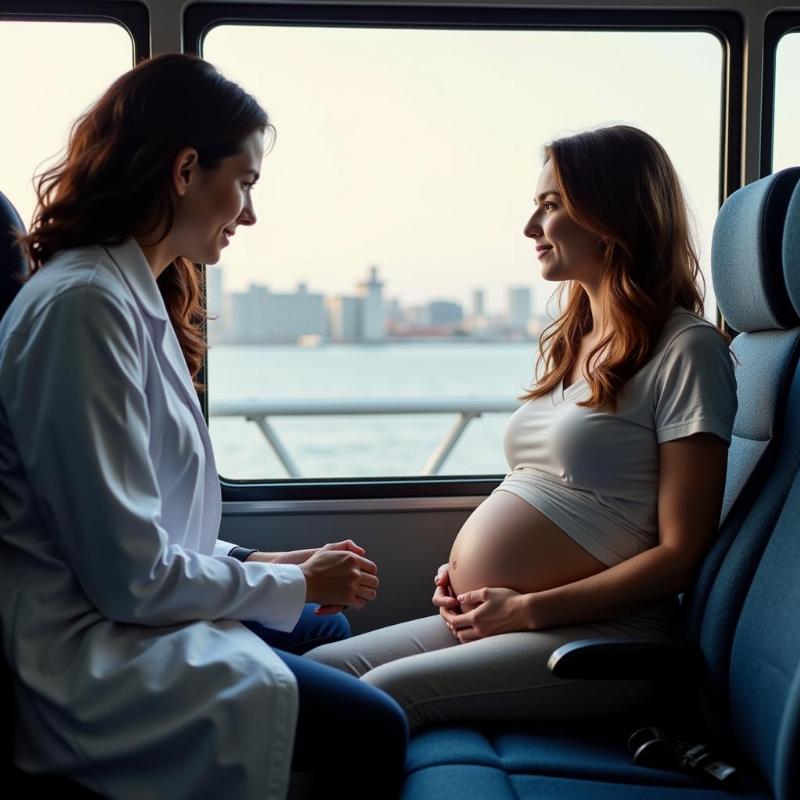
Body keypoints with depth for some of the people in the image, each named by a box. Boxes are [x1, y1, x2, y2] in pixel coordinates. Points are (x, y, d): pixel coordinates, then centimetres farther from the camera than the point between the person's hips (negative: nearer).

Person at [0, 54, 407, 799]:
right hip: (86, 654, -11)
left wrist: (260, 564, 2)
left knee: (328, 628, 24)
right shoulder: (84, 305, -23)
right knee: (371, 731, -14)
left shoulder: (135, 294, 8)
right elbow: (130, 576, -23)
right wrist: (293, 585, -10)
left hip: (118, 608, 11)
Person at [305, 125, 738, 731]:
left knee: (384, 694, -25)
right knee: (318, 669, -4)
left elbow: (681, 553, -13)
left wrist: (530, 607, -15)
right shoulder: (573, 341, 17)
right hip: (483, 616, 8)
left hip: (600, 636, -8)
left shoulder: (685, 349, -10)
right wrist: (460, 571, 5)